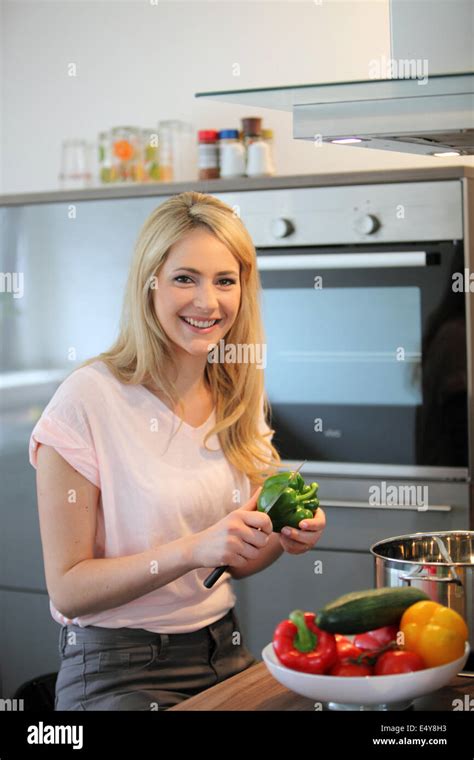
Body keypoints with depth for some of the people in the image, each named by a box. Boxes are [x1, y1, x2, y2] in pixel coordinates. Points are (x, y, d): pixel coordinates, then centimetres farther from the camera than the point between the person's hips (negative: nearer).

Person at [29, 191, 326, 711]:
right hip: (116, 671, -6)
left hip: (224, 652, 6)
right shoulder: (88, 399, -15)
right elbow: (67, 589, -14)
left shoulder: (239, 399, 5)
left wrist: (283, 537, -7)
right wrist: (194, 549, -25)